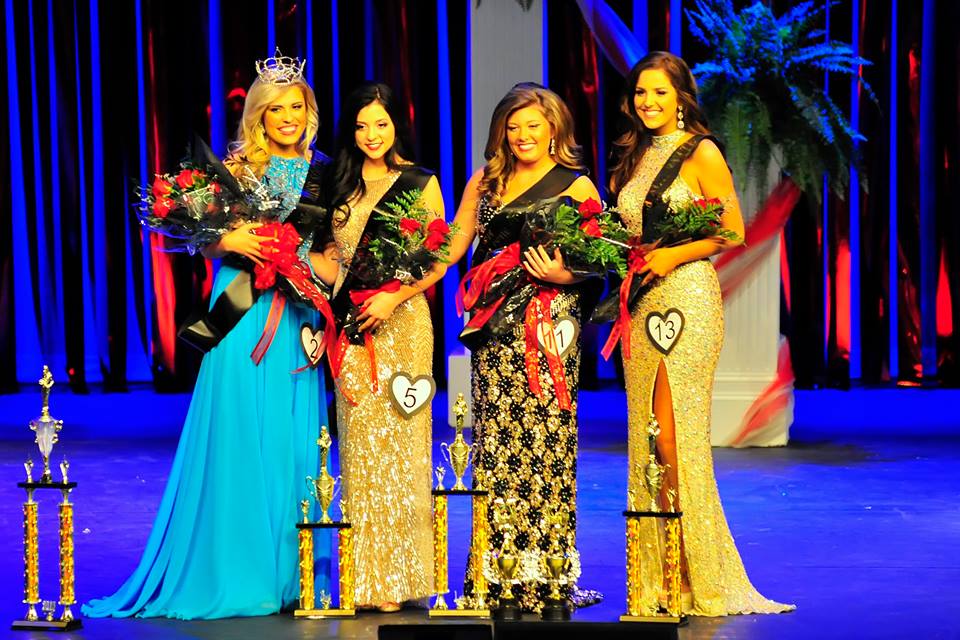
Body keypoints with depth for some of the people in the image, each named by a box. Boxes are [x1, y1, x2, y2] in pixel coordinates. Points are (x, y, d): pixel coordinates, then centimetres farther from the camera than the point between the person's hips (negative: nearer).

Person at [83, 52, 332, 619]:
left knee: (294, 440, 2)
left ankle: (288, 573, 9)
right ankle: (236, 571, 2)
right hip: (244, 314, -3)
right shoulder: (238, 168, 2)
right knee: (240, 435, -5)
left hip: (298, 317, 3)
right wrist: (228, 240, -18)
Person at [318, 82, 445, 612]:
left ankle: (399, 576, 0)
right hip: (350, 324, 3)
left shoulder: (421, 183, 3)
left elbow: (439, 260, -2)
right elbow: (333, 250, 17)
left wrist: (394, 297, -15)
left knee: (396, 436, -4)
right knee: (358, 440, 0)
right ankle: (365, 577, 4)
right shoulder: (340, 182, 15)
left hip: (400, 320, -3)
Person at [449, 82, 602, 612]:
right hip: (494, 328, 5)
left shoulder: (575, 186, 4)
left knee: (544, 438, -9)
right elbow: (454, 244, 16)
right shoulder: (485, 181, 18)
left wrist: (562, 274, -19)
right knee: (493, 441, 2)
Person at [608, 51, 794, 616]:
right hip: (642, 304, 7)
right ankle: (660, 581, 7)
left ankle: (699, 580, -5)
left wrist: (673, 255, -16)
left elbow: (733, 232, -6)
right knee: (647, 437, 3)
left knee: (675, 437, -11)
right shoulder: (636, 156, 17)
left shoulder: (701, 152, -3)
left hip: (687, 299, -7)